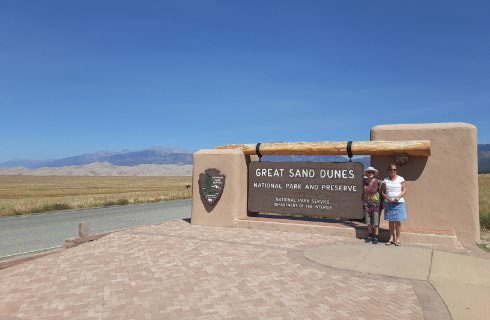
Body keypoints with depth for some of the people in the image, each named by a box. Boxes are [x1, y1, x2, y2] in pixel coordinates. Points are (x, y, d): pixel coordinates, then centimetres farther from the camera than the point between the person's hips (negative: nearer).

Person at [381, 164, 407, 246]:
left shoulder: (401, 179, 2)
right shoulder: (385, 180, 8)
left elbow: (404, 190, -2)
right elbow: (382, 191, 6)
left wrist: (398, 197, -17)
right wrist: (387, 198, -11)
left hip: (398, 203, -2)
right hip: (388, 203, 2)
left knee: (397, 221, -3)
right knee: (390, 221, 5)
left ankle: (397, 239, 5)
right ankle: (391, 238, 11)